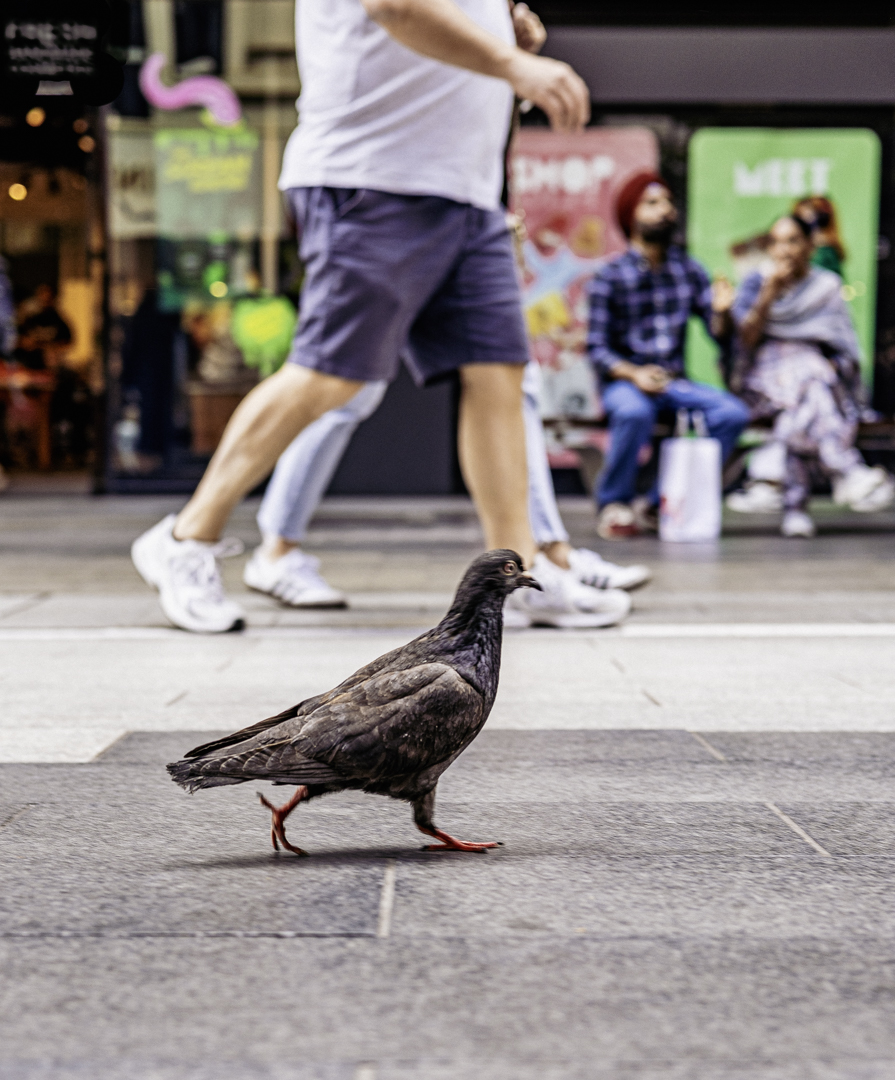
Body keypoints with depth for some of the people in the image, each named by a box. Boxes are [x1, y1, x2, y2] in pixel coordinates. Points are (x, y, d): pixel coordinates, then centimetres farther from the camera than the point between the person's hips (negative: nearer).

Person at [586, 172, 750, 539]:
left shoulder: (688, 269, 8)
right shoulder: (610, 276, -5)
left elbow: (718, 332, 3)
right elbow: (597, 348, -7)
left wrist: (722, 312, -20)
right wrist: (634, 374, -24)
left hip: (674, 381, 5)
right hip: (623, 381, -5)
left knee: (733, 413, -21)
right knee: (635, 412, -39)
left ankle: (657, 504, -12)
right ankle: (612, 503, -13)